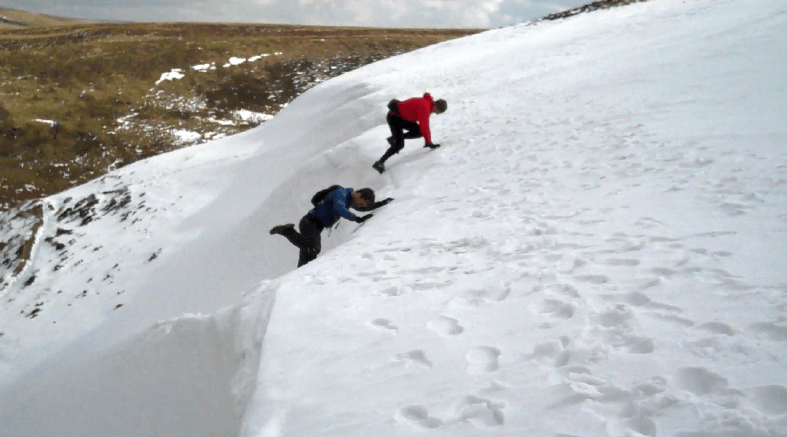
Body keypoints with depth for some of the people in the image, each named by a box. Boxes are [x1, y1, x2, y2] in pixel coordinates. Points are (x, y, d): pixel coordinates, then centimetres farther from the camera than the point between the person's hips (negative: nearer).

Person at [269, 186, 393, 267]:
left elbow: (365, 208, 32)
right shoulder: (340, 193, -14)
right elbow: (339, 209, -34)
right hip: (310, 222, -9)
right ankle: (287, 231, -15)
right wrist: (357, 219, -36)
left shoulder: (349, 199, 15)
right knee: (313, 249, -29)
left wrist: (381, 203, 21)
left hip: (315, 226, 9)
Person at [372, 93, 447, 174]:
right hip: (394, 118, -9)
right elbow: (423, 126, -28)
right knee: (399, 145, -17)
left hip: (402, 117, 9)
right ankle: (379, 162, -10)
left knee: (419, 132, -2)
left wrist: (428, 140, 13)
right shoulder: (424, 107, -27)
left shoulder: (428, 104, 4)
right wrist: (429, 142, -21)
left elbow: (425, 124, 12)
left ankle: (394, 138, 10)